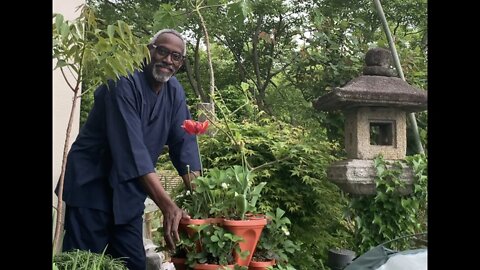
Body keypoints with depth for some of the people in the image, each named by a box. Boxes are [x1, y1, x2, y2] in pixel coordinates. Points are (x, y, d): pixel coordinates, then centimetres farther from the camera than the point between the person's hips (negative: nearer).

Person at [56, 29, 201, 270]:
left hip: (128, 193, 7)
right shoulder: (124, 82, -20)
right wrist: (167, 205, -35)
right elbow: (131, 147, -29)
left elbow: (184, 142, -3)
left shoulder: (174, 91, 3)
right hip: (92, 186, -6)